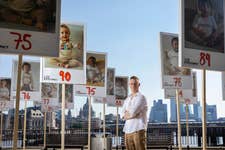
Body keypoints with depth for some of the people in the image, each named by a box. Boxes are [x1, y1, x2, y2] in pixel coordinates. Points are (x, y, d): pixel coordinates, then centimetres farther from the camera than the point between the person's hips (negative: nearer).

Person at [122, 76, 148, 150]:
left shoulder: (141, 97, -3)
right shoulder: (127, 99, 19)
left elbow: (133, 111, -15)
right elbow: (123, 115, 10)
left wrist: (127, 114, 4)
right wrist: (131, 113, -6)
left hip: (138, 129, -7)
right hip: (128, 130, 7)